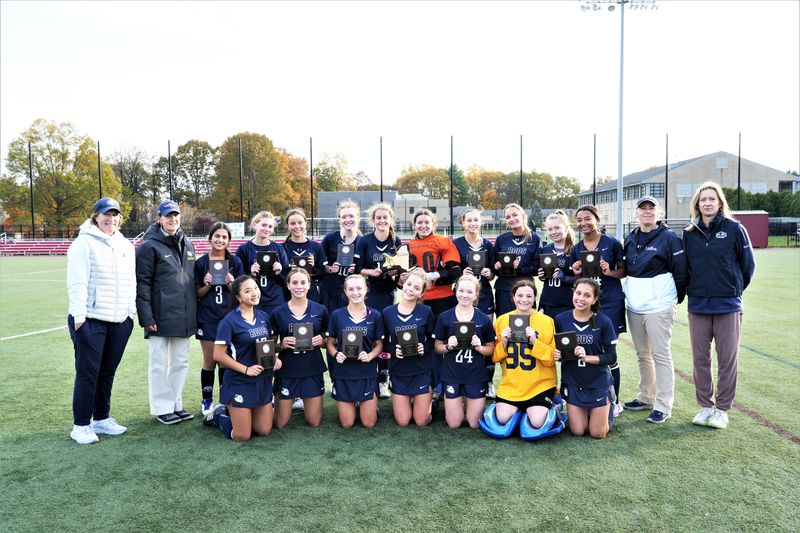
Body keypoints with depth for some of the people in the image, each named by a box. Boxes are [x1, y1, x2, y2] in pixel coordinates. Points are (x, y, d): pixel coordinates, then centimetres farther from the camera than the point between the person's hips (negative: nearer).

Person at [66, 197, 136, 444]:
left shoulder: (125, 245, 14)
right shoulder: (84, 243, -5)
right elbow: (77, 283, -10)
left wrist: (130, 312, 11)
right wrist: (79, 316, -14)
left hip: (119, 321, 6)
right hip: (90, 320, -6)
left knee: (108, 371, 12)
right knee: (88, 373, -1)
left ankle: (101, 418, 25)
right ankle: (80, 426, 10)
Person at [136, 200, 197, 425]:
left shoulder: (187, 245, 13)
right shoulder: (149, 246, -7)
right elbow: (142, 284, -10)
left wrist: (194, 311, 16)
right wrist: (146, 317, -15)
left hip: (184, 317, 6)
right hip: (161, 317, -6)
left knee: (181, 363, 14)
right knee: (159, 364, 5)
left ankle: (176, 404, 26)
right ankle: (162, 408, 17)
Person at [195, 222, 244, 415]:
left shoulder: (235, 261, 4)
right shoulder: (201, 262, 2)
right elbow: (198, 294, 6)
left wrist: (231, 284, -14)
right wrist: (206, 285, -14)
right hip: (207, 319, -1)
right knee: (209, 361, 5)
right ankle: (206, 400, 20)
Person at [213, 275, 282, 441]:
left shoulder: (264, 316, 4)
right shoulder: (230, 321, -14)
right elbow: (218, 355, -14)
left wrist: (275, 358, -3)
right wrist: (246, 369, -18)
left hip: (264, 380, 6)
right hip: (240, 382, -6)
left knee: (264, 430, 11)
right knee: (242, 436, 2)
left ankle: (235, 412, 36)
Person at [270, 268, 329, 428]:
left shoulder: (320, 310, -1)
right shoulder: (278, 313, -3)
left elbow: (327, 341, 10)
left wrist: (321, 341, -11)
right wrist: (282, 344, -15)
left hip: (313, 370, 1)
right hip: (287, 371, -1)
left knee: (315, 423, 8)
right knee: (280, 424, 6)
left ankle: (304, 403, 39)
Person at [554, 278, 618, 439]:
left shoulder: (604, 322, -14)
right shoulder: (561, 319, -7)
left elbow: (611, 357, -11)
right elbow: (556, 349, 6)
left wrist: (587, 357, -25)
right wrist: (556, 355, -16)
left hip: (598, 383, -2)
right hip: (572, 383, 2)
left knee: (597, 434, 5)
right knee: (577, 431, 4)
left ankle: (608, 407, 35)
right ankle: (585, 411, 35)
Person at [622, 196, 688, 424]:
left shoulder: (669, 238, -7)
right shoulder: (630, 239, 12)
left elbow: (680, 271, -7)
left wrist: (675, 298, -2)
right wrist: (632, 292, 11)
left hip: (658, 307, -6)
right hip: (634, 306, 7)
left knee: (660, 355, -3)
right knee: (642, 354, 15)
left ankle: (663, 406, 3)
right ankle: (646, 397, 27)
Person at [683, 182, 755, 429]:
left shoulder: (734, 229, -4)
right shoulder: (689, 233, 5)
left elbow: (748, 264, 3)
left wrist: (734, 289, 9)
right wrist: (691, 290, 8)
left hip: (727, 306, -3)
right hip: (697, 305, 3)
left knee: (727, 358, 4)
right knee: (700, 358, 8)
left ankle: (722, 409, 16)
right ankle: (706, 405, 21)